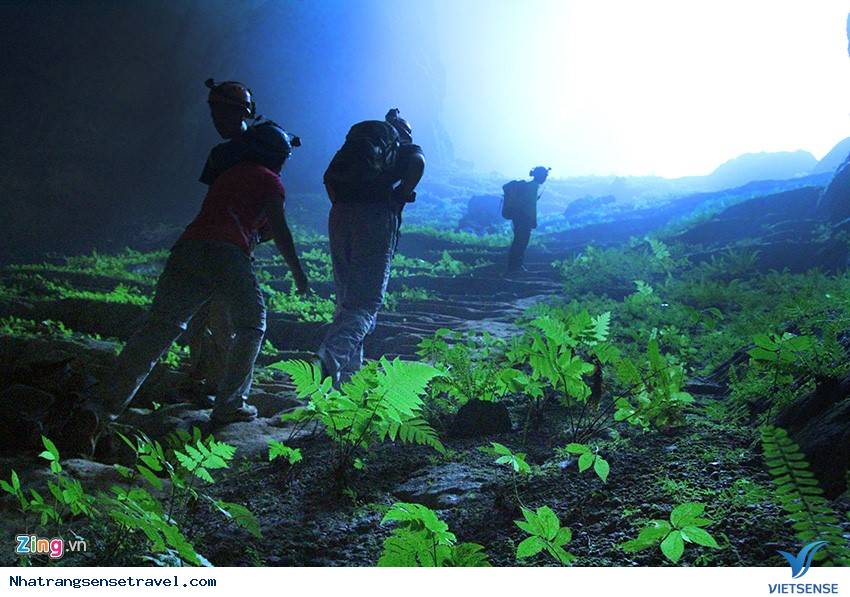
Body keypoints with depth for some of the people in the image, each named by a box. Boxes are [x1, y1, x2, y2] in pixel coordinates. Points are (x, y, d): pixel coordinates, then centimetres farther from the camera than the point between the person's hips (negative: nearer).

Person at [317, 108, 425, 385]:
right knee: (366, 301, -8)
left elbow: (329, 176, 14)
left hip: (340, 216, 5)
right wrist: (401, 197, 3)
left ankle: (348, 373, 14)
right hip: (377, 215, -4)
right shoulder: (409, 149, 19)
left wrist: (341, 205, 15)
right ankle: (333, 356, -33)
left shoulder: (356, 142, 30)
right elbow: (417, 164, -7)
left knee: (347, 297, 15)